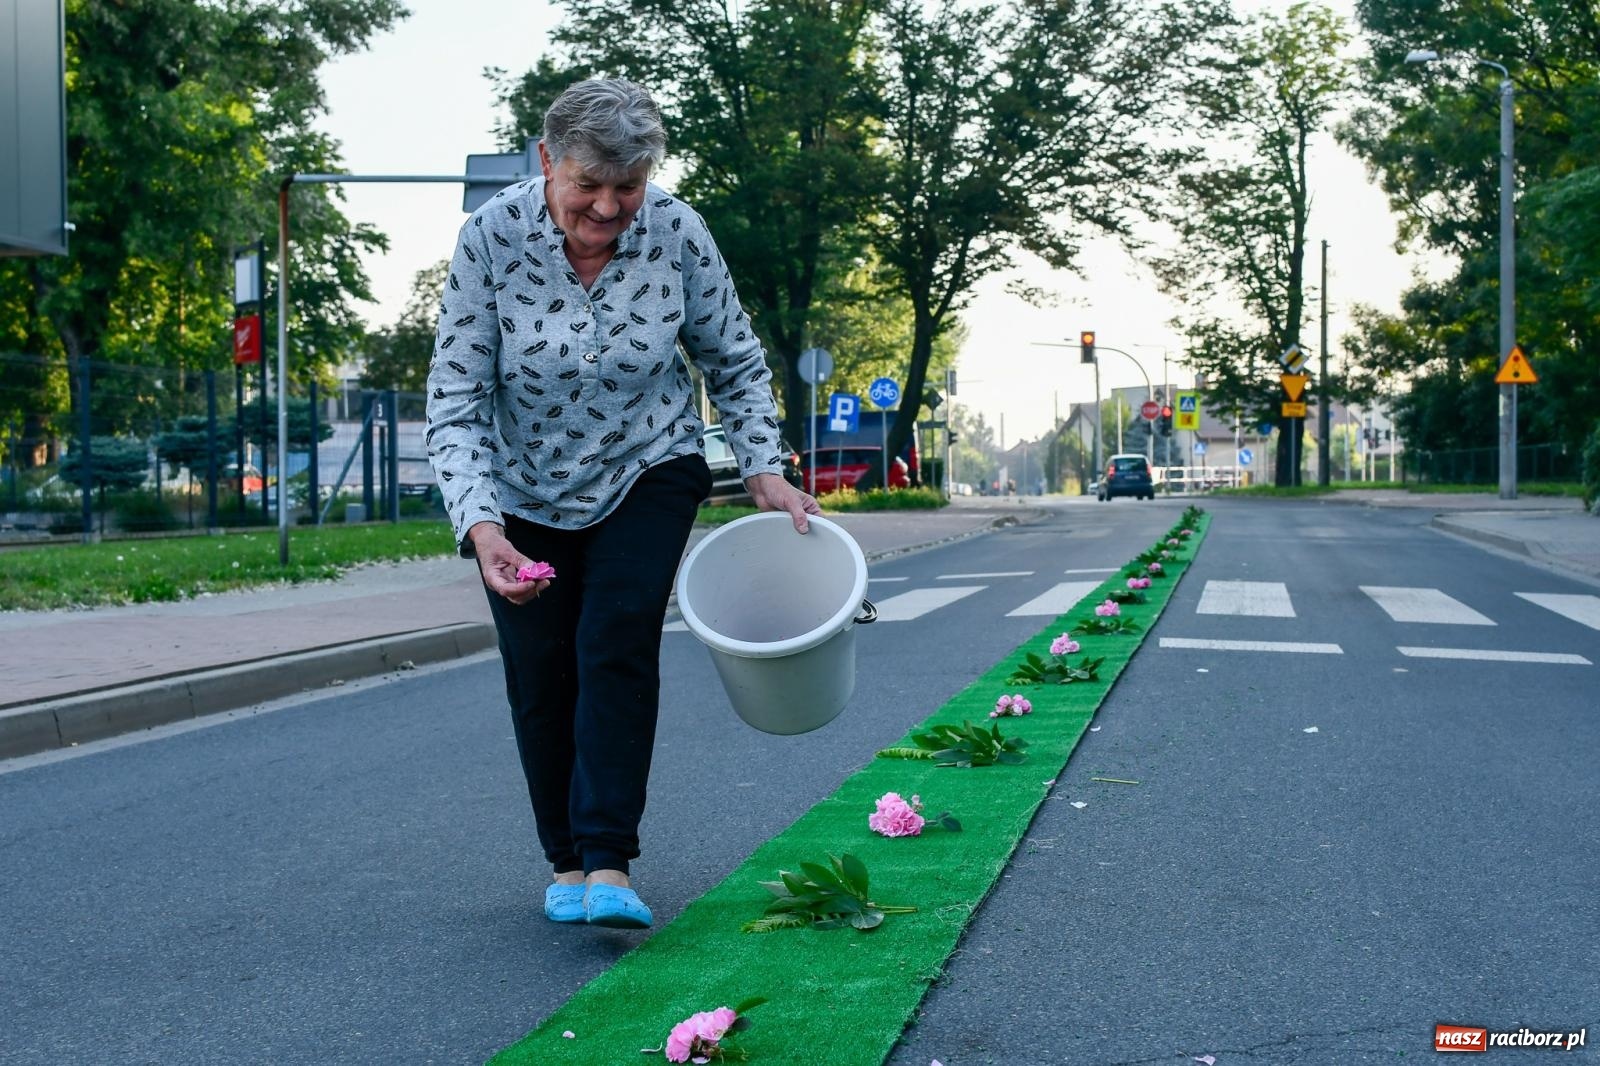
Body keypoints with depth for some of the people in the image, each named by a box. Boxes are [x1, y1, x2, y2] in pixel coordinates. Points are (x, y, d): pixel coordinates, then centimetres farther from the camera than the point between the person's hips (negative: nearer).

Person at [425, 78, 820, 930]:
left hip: (646, 474, 0)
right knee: (540, 675, 2)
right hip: (525, 491, 0)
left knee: (618, 646, -16)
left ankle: (608, 867, -16)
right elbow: (455, 403, -23)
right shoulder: (491, 239, -23)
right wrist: (479, 525, -36)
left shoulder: (677, 234, -19)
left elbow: (735, 363, -1)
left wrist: (763, 468, -11)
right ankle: (566, 863, 18)